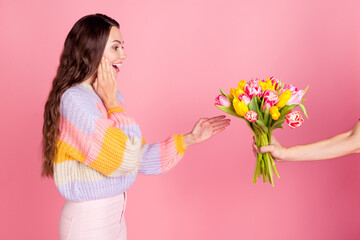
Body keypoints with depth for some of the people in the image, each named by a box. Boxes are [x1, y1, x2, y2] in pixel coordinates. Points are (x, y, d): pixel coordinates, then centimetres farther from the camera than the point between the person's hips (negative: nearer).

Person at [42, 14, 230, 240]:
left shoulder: (106, 97, 5)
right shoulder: (74, 100, -20)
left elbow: (138, 157, 8)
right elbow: (124, 161, -24)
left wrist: (190, 139, 7)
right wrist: (112, 101, -16)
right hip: (88, 221, -7)